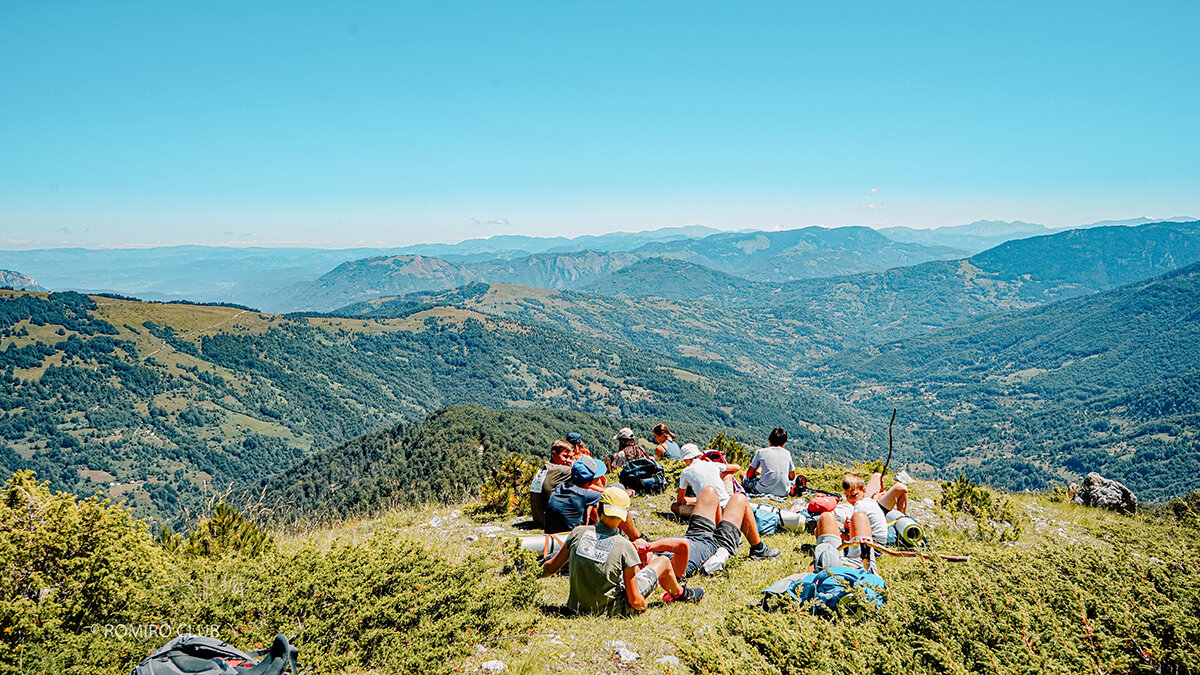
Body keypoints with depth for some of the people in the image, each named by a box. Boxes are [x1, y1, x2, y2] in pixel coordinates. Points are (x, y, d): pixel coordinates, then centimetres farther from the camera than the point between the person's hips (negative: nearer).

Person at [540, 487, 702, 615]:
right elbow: (635, 601, -19)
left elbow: (550, 568, -1)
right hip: (610, 609, -5)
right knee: (663, 562, 13)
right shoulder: (625, 547, -23)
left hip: (576, 605, 5)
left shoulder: (578, 533, -13)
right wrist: (644, 605, 4)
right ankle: (680, 593, 45)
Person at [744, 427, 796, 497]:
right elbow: (792, 477, 16)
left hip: (764, 491, -2)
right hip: (783, 493, 2)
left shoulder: (761, 452, 3)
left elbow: (749, 475, 6)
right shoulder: (787, 453, 8)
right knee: (793, 480, 36)